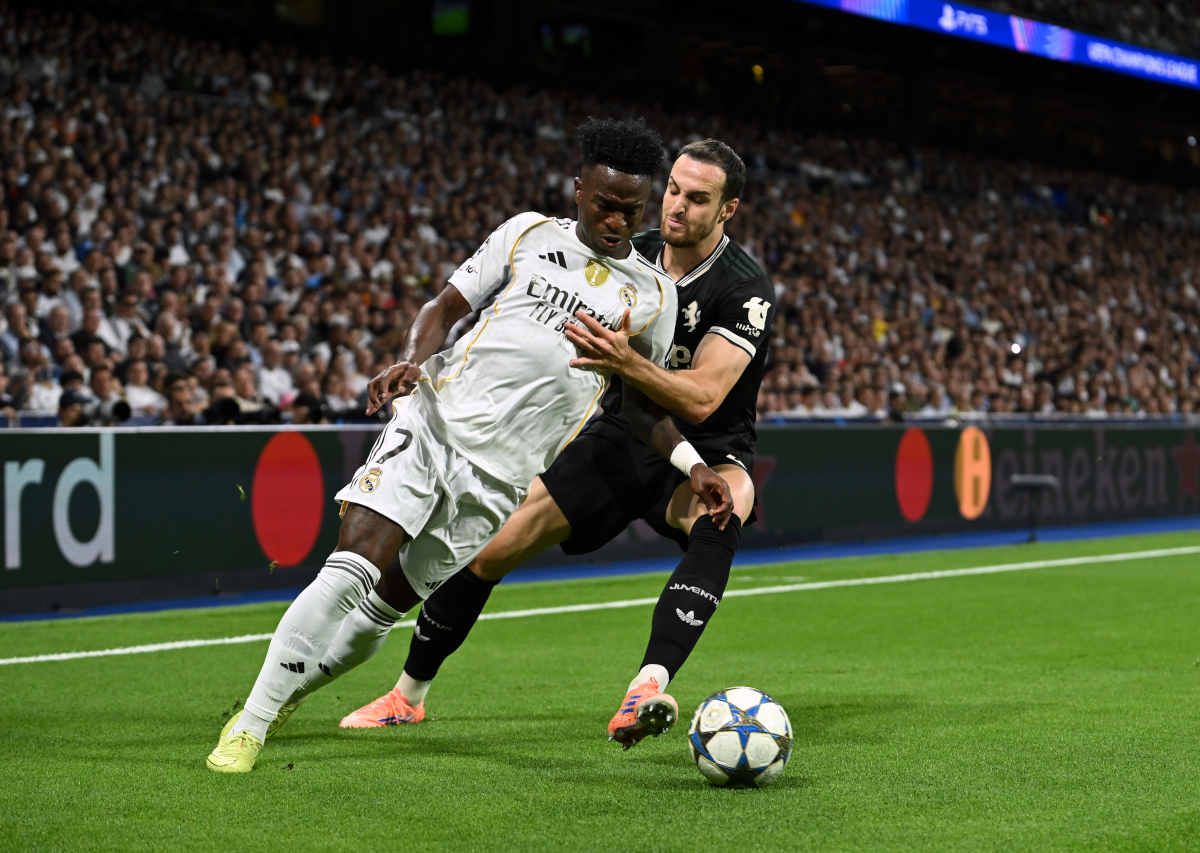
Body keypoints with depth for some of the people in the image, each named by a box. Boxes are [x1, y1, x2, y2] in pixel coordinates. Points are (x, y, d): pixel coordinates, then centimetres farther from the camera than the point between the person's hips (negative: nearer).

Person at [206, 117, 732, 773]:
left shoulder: (654, 294, 11)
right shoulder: (528, 234, 9)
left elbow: (643, 404, 19)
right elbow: (447, 305, 11)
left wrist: (694, 465, 4)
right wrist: (411, 361, -9)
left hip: (499, 475, 1)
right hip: (433, 420, -1)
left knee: (383, 606, -1)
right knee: (354, 567, -18)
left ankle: (279, 697, 22)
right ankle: (249, 725, -11)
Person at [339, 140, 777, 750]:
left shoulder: (745, 291, -18)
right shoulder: (631, 257, -2)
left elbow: (701, 398, -29)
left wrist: (624, 362, -45)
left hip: (705, 454, -4)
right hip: (619, 440, 4)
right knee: (486, 546, -6)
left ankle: (647, 688, -53)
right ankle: (408, 694, 16)